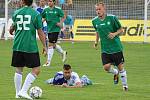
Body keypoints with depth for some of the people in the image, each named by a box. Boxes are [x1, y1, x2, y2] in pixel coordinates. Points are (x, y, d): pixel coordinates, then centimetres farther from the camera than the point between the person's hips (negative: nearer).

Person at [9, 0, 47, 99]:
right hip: (30, 47, -4)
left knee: (18, 70, 14)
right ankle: (23, 91, -9)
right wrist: (44, 46, 6)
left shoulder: (16, 13, 6)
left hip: (17, 46, 4)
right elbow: (40, 32, -3)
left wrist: (11, 30, 47)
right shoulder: (36, 14, -4)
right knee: (36, 70, 2)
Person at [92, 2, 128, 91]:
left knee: (120, 67, 2)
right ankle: (116, 73, 25)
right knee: (106, 67, -10)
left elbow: (121, 29, -1)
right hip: (105, 49, 3)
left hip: (116, 47, -3)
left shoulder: (112, 18, -10)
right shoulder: (95, 21, 2)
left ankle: (125, 85, 21)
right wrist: (96, 41, 10)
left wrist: (114, 34, -19)